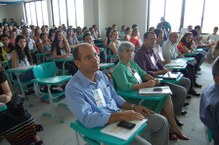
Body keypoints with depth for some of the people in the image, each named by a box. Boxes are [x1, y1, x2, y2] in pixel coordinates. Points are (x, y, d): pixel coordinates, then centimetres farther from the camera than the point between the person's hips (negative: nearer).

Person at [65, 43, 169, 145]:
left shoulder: (101, 75, 3)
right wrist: (121, 115, -27)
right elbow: (88, 119, -25)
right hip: (104, 127, -7)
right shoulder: (73, 88, -19)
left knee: (161, 122, 5)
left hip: (119, 115, 7)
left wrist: (133, 107, 0)